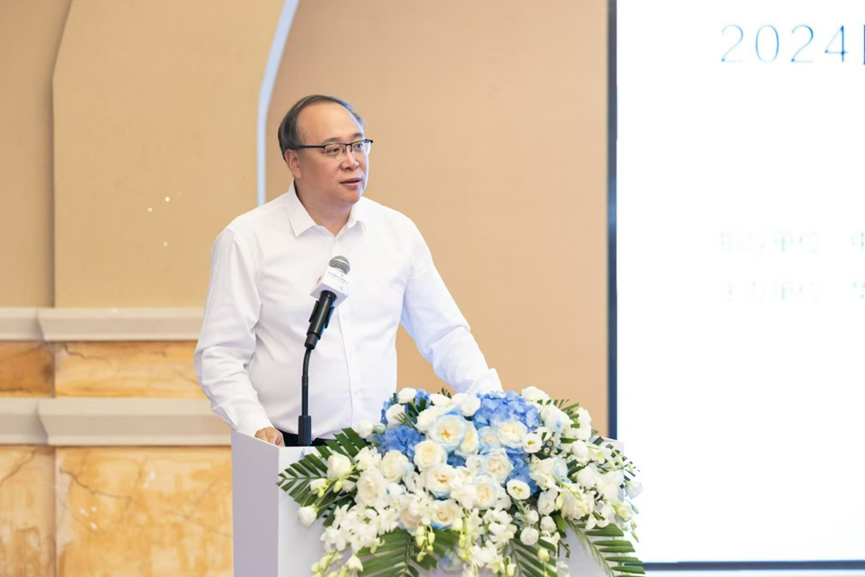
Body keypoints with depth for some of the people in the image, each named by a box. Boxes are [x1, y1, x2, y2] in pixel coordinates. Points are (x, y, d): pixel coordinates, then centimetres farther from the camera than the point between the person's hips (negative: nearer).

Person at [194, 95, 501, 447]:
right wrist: (256, 427, -17)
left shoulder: (398, 232, 12)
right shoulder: (247, 240, 1)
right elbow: (219, 355, -1)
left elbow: (445, 337, 18)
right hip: (290, 453, -3)